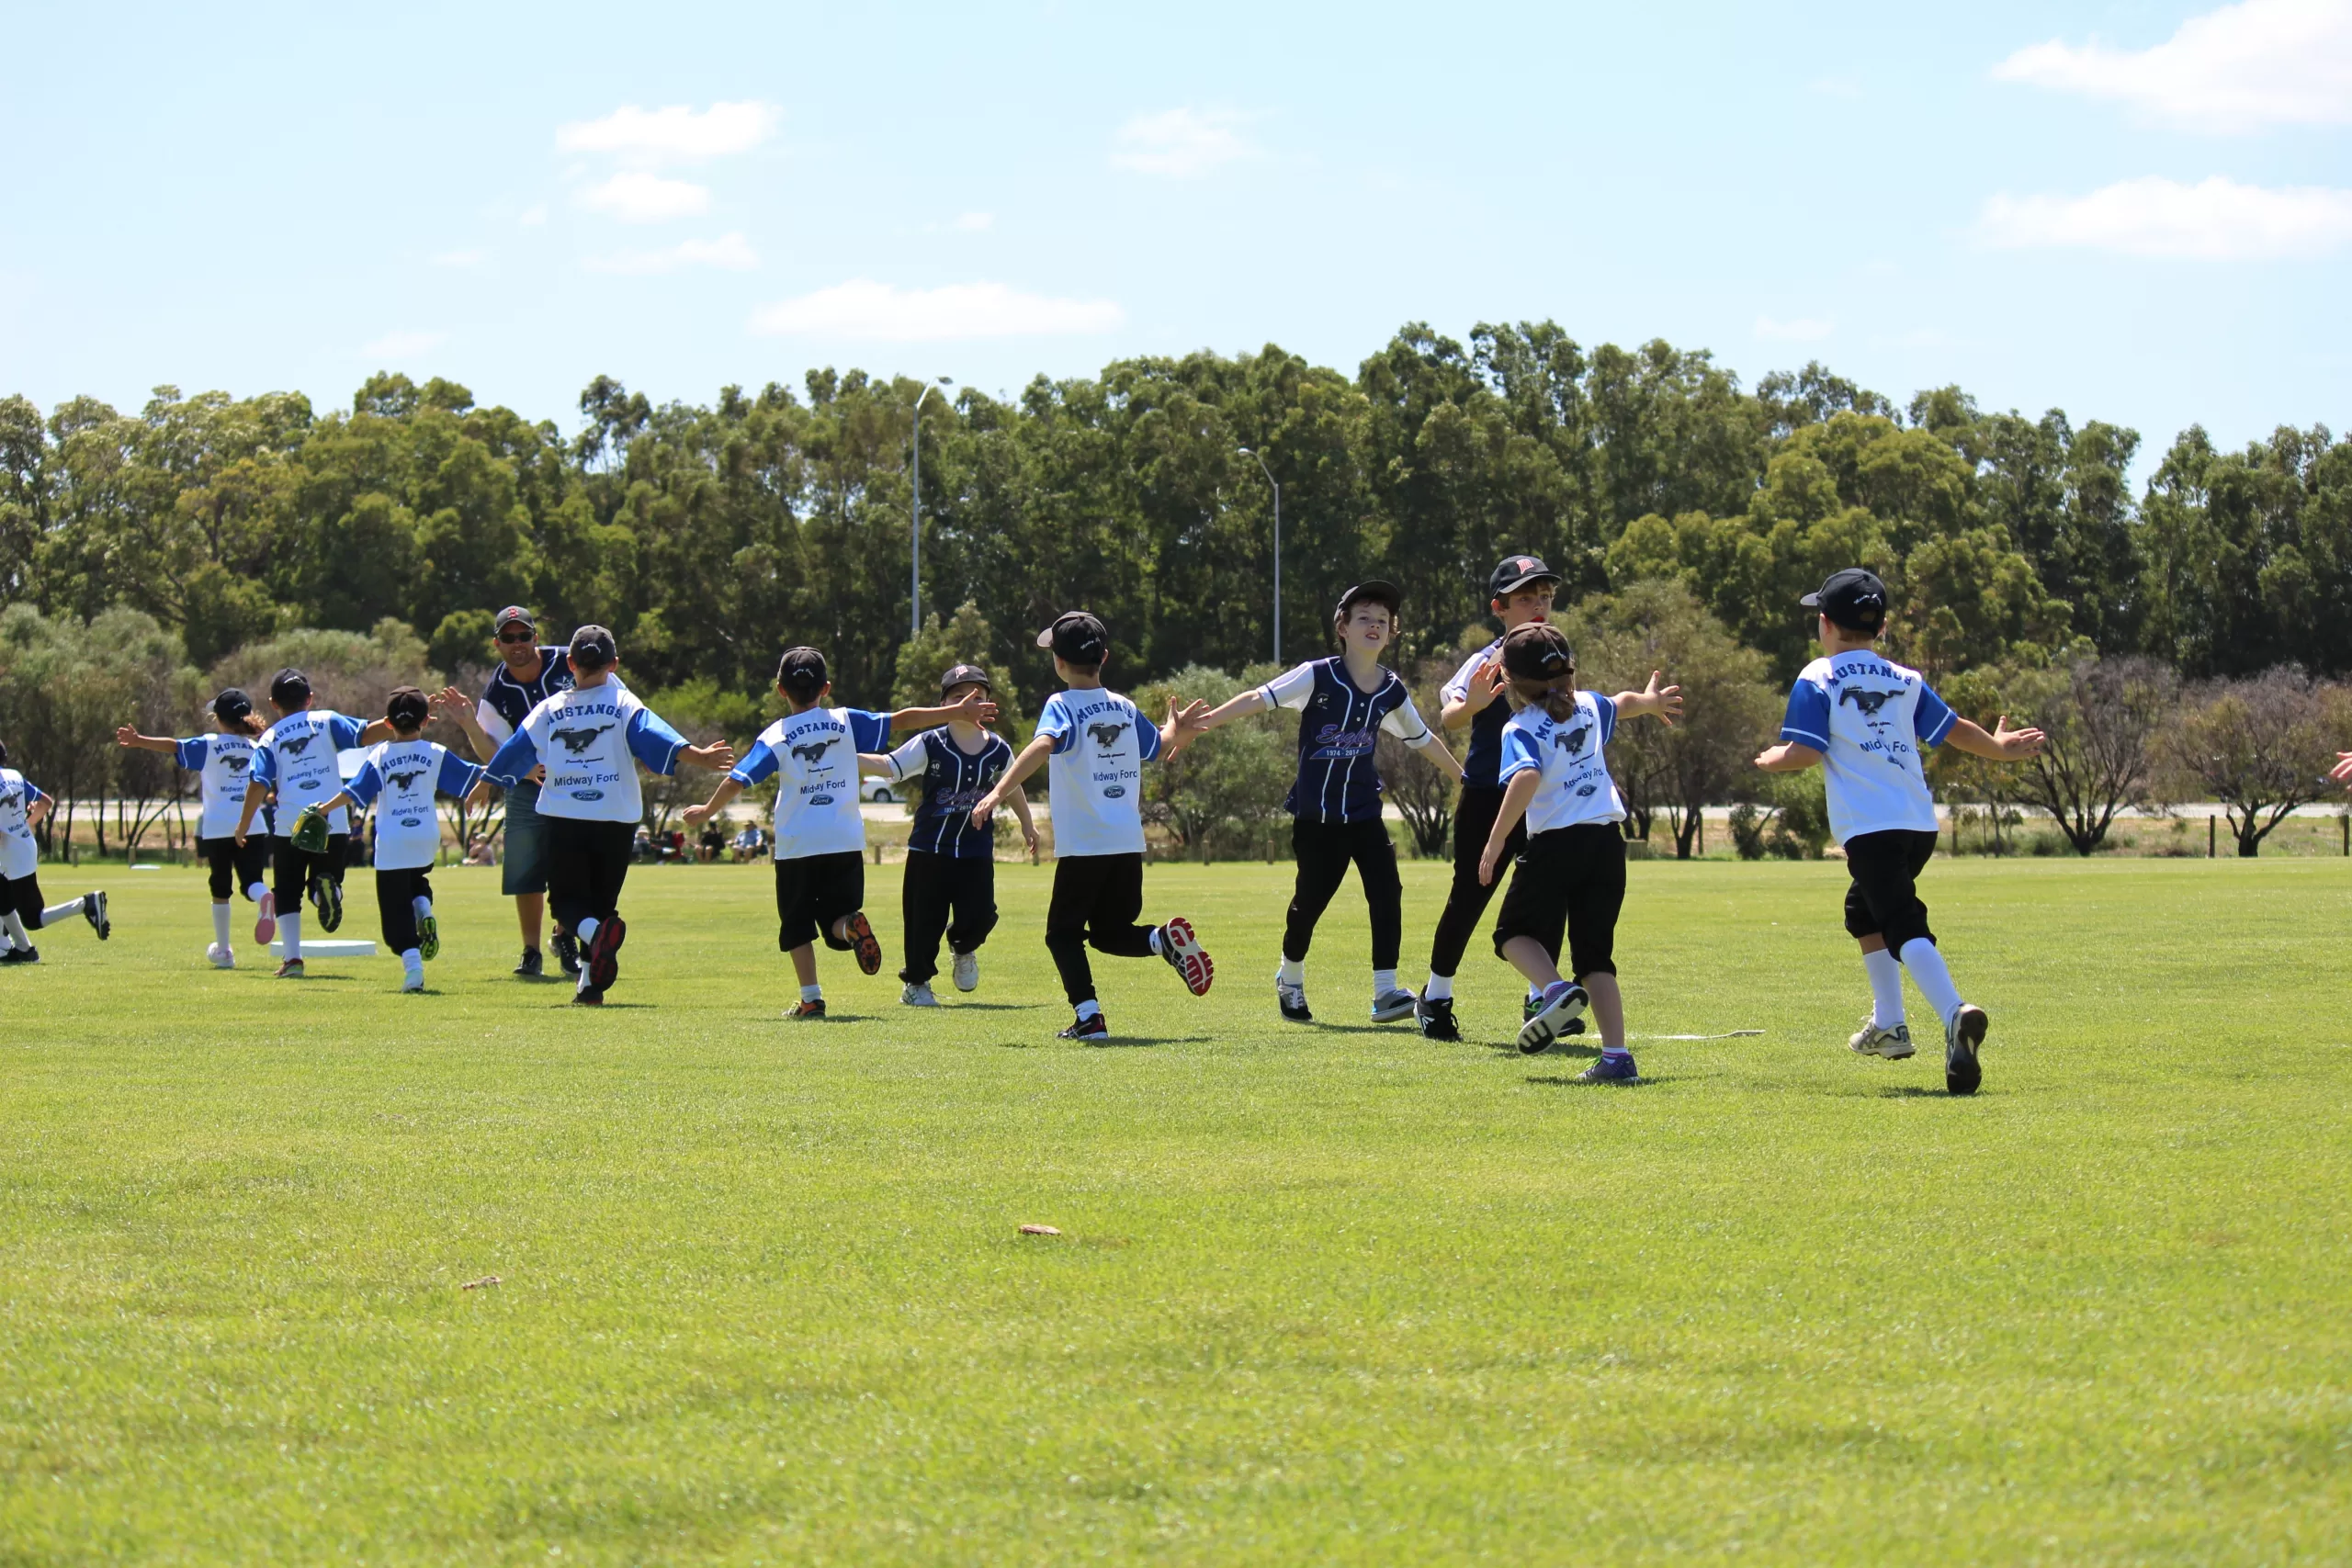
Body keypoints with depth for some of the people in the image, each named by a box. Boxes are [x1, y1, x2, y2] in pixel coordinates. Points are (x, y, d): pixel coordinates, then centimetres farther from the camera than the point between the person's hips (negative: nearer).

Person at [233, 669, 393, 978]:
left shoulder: (269, 738, 8)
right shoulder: (326, 721, 8)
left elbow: (258, 784, -1)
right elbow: (364, 735, -3)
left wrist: (243, 826, 5)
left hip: (289, 825, 0)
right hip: (333, 823, 0)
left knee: (287, 893, 12)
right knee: (329, 872, 16)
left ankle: (293, 959, 0)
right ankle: (325, 885, -23)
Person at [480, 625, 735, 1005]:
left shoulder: (549, 709, 7)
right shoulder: (624, 705, 1)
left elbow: (514, 755, 13)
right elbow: (655, 737, -14)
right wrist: (699, 757, -21)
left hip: (563, 819, 0)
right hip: (615, 820, 0)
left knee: (567, 899, 5)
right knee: (601, 900, 11)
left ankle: (596, 932, -28)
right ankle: (590, 983, 4)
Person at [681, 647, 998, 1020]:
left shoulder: (774, 736, 0)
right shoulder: (846, 722, 5)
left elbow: (737, 782, -4)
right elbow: (901, 719, 6)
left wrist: (707, 811, 13)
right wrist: (957, 712, 12)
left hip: (795, 846, -1)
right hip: (845, 842, 1)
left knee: (797, 925, 11)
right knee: (837, 922, 9)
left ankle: (811, 999, 1)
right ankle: (851, 924, -26)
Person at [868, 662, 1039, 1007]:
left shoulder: (998, 750, 1)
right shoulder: (929, 745, -8)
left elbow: (1012, 788, 18)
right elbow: (890, 767, -14)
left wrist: (1027, 824, 32)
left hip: (977, 851, 2)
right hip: (929, 848, -2)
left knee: (979, 916, -6)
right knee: (924, 920, 1)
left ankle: (963, 948, 30)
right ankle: (915, 982, 21)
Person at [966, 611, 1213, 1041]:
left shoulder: (1061, 706, -6)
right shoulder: (1125, 708, 11)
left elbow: (1043, 746, -26)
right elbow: (1161, 749, 23)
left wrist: (998, 792, -32)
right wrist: (1178, 730, 43)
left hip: (1083, 844, -5)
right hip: (1129, 843, 5)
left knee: (1063, 932, 8)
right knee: (1109, 932, 19)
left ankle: (1089, 1017, -8)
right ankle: (1165, 938, -10)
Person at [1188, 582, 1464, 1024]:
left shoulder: (1392, 691, 1)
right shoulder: (1319, 677, -12)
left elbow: (1422, 739, 18)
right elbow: (1260, 698, -19)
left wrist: (1466, 779, 27)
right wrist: (1202, 722, -30)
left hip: (1365, 811, 3)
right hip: (1316, 814, -3)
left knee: (1386, 892, -12)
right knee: (1310, 900, 3)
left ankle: (1385, 992, -10)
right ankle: (1290, 980, 30)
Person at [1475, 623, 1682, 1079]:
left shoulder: (1521, 729, -7)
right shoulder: (1589, 707, 12)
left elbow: (1527, 777, -26)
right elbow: (1624, 702, 35)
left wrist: (1496, 840, -26)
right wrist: (1650, 700, 58)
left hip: (1554, 843, -5)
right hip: (1607, 841, 5)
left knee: (1514, 933, 13)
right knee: (1594, 956, 11)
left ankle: (1556, 989, -16)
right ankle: (1617, 1055, -1)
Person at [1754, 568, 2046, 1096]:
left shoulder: (1818, 680, 1)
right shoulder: (1905, 681, 16)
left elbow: (1804, 754, -8)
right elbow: (1954, 730, 20)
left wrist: (1772, 759, 14)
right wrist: (1997, 747, 39)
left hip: (1870, 826, -6)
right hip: (1921, 822, 6)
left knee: (1904, 926, -17)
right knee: (1864, 909, 28)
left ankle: (1956, 1014, -41)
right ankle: (1888, 1024, 29)